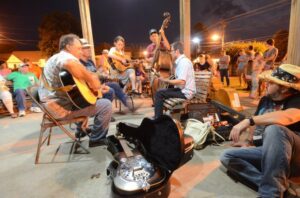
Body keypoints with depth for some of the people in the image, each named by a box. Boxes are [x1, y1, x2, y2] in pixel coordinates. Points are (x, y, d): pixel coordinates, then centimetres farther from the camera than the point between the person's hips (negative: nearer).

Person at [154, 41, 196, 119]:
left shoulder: (184, 62, -18)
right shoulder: (181, 61, 12)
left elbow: (181, 81, -27)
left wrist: (166, 80, -19)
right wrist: (167, 80, 5)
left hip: (185, 92, -10)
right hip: (182, 90, 10)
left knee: (159, 93, -12)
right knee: (161, 91, 15)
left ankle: (157, 119, -1)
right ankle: (159, 116, 21)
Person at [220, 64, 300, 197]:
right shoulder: (265, 100, 9)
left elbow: (286, 117, -35)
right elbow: (257, 126, 20)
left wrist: (248, 121, -34)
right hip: (267, 151, 6)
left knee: (274, 129, -37)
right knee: (227, 157, -9)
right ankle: (279, 185, -21)